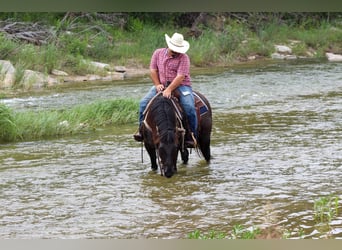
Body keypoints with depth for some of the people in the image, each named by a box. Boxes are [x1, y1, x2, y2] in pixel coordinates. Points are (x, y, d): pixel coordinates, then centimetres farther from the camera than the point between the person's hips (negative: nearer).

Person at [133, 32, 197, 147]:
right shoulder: (158, 53, 7)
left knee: (189, 107, -26)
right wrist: (157, 85, -9)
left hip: (181, 86, -3)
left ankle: (191, 135, -15)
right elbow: (153, 70, 7)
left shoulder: (183, 58, -7)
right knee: (144, 103, -15)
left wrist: (169, 90, -27)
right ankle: (141, 128, -2)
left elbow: (180, 76, -16)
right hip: (161, 85, 3)